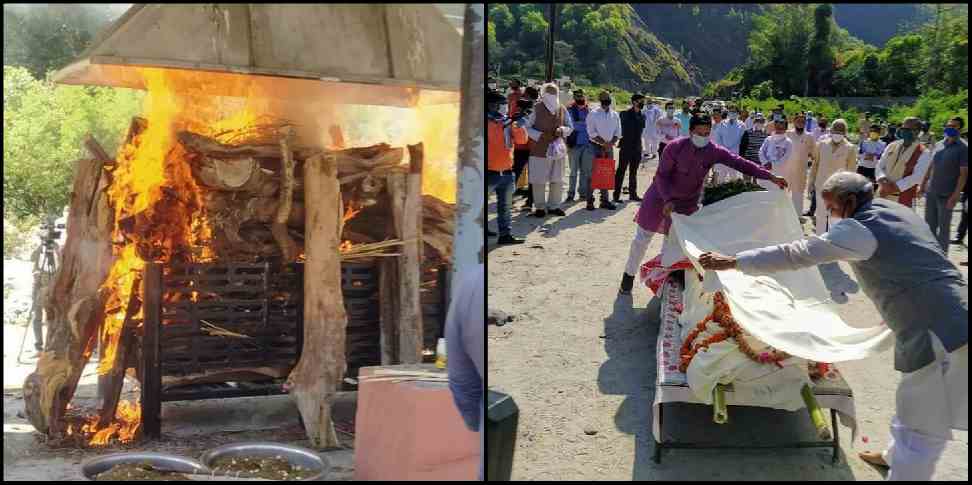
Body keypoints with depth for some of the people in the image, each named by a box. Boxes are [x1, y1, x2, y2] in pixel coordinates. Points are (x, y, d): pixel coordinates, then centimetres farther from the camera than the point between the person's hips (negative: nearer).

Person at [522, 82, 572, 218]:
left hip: (558, 149, 4)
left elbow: (570, 128, 14)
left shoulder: (562, 109, 8)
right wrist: (539, 136, -16)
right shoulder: (537, 108, -4)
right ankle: (540, 207, 10)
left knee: (558, 181, 9)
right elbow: (527, 127, -3)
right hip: (540, 150, -4)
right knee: (539, 180, -1)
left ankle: (554, 206, 22)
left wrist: (562, 130, -8)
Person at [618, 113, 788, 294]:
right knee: (642, 238, 3)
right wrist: (668, 200, -32)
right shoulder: (675, 147, -24)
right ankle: (629, 274, 21)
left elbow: (740, 163, -21)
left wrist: (771, 177, -27)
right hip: (661, 196, -2)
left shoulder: (714, 152, -17)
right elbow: (661, 175, -20)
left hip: (688, 202, 2)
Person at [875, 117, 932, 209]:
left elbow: (916, 177, -16)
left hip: (904, 200, -5)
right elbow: (879, 166, 8)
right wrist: (883, 180, -14)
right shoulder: (892, 146, 10)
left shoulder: (923, 153, -6)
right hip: (883, 196, 5)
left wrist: (894, 187, -24)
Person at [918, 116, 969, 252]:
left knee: (943, 227, 1)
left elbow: (963, 174, -12)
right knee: (929, 225, 13)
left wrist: (955, 196, -18)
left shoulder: (963, 148, -9)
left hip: (946, 195, -6)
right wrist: (922, 185, 14)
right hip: (930, 193, 6)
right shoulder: (939, 144, 9)